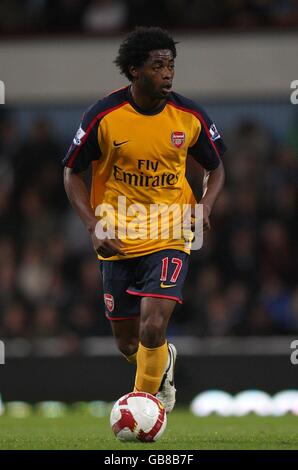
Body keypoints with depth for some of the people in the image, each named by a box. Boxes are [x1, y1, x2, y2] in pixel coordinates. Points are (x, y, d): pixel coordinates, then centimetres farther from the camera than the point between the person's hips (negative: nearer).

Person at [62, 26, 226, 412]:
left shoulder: (189, 116, -5)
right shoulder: (103, 116, -10)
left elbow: (215, 167, 12)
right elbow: (72, 174, 2)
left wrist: (204, 206, -8)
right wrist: (94, 227, -11)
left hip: (169, 239, -1)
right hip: (118, 243, 1)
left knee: (152, 330, -20)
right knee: (128, 344, 10)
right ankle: (164, 364, 45)